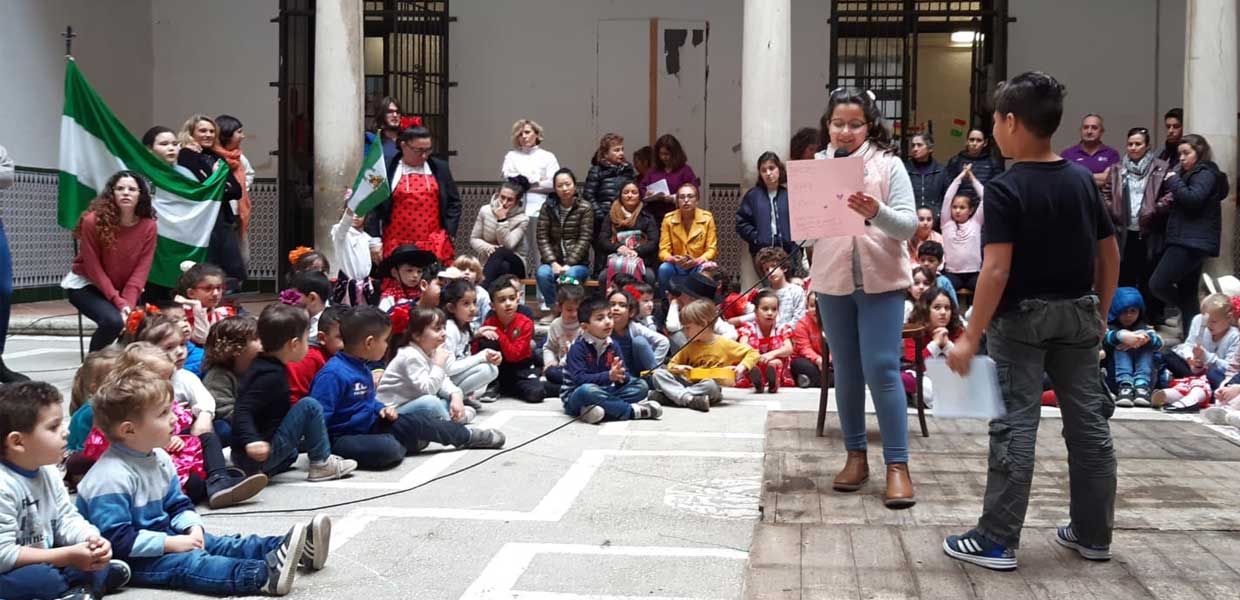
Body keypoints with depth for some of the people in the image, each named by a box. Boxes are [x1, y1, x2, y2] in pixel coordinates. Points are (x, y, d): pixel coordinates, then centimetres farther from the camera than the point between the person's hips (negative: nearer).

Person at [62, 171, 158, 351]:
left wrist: (128, 303, -23)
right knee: (113, 321, -30)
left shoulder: (148, 226, -11)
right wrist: (119, 302, -23)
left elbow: (142, 269, -11)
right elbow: (93, 268, -18)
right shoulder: (93, 221, -21)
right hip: (85, 284, -4)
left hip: (124, 289, 4)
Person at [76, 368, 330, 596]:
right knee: (188, 563, -29)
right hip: (131, 558, -10)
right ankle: (264, 575, -51)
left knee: (220, 544, -5)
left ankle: (297, 548, -16)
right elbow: (117, 540, -26)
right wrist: (171, 544, -24)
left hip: (162, 537, 10)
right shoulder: (111, 478, -24)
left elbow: (178, 505, 14)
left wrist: (192, 528, -7)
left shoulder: (158, 458, 6)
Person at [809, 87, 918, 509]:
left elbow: (909, 224, -9)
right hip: (832, 281, 3)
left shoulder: (888, 164, -3)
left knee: (882, 369, -7)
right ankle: (856, 456, 23)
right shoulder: (816, 166, 4)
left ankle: (897, 464, 0)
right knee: (846, 371, 11)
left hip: (881, 280, -3)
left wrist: (877, 213, -28)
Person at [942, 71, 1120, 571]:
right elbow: (1110, 255, 7)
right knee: (1088, 422, 11)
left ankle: (997, 541, 1)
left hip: (1022, 317, -6)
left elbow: (997, 270, -21)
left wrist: (971, 337, -18)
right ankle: (1093, 534, 22)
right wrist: (1100, 314, 18)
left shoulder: (1005, 189, -15)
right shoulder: (1083, 179, 4)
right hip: (1078, 314, 6)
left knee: (1015, 426, -3)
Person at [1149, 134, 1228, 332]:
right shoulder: (1191, 174, 23)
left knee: (1158, 284, -15)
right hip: (1188, 241, 11)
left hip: (1193, 242, -11)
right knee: (1187, 292, 9)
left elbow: (1193, 199, -23)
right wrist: (1172, 200, 8)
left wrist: (1173, 181, -11)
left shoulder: (1205, 174, -8)